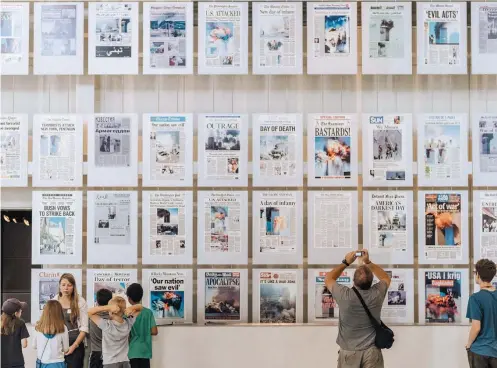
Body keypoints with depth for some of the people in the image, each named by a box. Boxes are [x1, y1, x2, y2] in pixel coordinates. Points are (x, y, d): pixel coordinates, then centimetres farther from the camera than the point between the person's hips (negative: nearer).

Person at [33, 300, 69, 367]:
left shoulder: (38, 327, -7)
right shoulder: (62, 328, -14)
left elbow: (34, 345, 6)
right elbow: (66, 349, -3)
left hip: (41, 363, 3)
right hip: (57, 364, -3)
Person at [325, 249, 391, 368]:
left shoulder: (345, 295, -18)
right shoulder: (377, 294, -13)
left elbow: (328, 279, 3)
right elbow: (386, 278, 11)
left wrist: (346, 262, 5)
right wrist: (368, 262, 9)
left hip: (349, 352, -1)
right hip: (372, 351, 1)